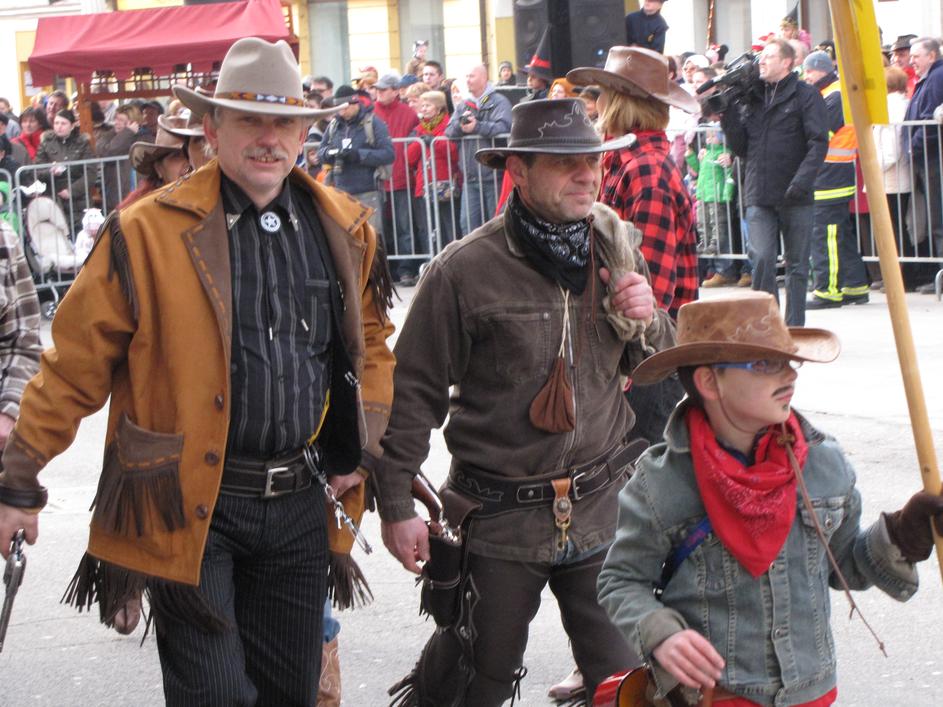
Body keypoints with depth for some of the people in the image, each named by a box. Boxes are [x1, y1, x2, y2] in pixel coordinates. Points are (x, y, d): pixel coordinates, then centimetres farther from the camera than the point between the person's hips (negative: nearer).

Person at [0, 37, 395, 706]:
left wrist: (361, 450, 11)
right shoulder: (148, 232, -10)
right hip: (191, 509, -5)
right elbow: (74, 366, -6)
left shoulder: (344, 227, 5)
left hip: (299, 501, 5)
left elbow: (372, 342, 21)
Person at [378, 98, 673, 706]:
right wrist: (397, 506, -6)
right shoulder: (466, 270, -12)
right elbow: (415, 392, -6)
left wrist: (647, 322, -6)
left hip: (603, 511, 4)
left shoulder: (618, 245, 3)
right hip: (501, 515, -3)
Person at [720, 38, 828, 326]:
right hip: (759, 195, 3)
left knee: (797, 264, 5)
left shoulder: (805, 95, 0)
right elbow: (741, 148, 13)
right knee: (762, 258, -11)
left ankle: (794, 328, 13)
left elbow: (818, 143, -7)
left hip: (795, 197, -3)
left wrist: (802, 180, -20)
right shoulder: (752, 98, 14)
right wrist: (729, 115, -1)